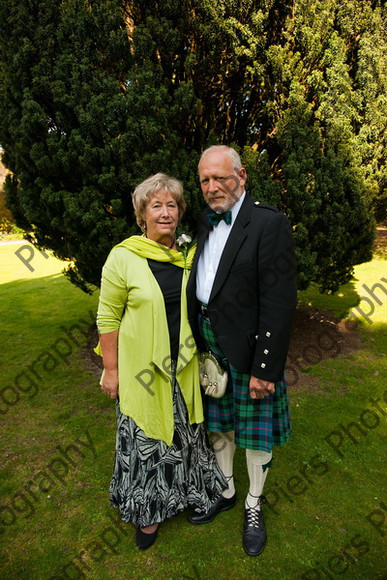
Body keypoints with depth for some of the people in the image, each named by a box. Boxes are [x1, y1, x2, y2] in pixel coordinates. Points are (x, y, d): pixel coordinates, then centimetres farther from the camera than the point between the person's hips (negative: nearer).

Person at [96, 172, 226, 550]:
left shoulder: (188, 254, 0)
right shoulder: (124, 257, -14)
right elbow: (107, 317, -10)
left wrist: (203, 356, 10)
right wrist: (110, 370, -9)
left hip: (183, 366, 4)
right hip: (140, 369, -4)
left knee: (183, 430, 21)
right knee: (144, 437, 13)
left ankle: (182, 490, 50)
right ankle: (146, 510, 40)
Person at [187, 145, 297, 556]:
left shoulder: (269, 223, -15)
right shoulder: (206, 222, 7)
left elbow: (279, 303, -18)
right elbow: (196, 286, 10)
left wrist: (265, 367, -18)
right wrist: (196, 341, 7)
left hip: (248, 350, -6)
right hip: (209, 345, 6)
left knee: (255, 433, 14)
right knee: (218, 426, 22)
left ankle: (254, 505, 40)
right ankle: (225, 492, 47)